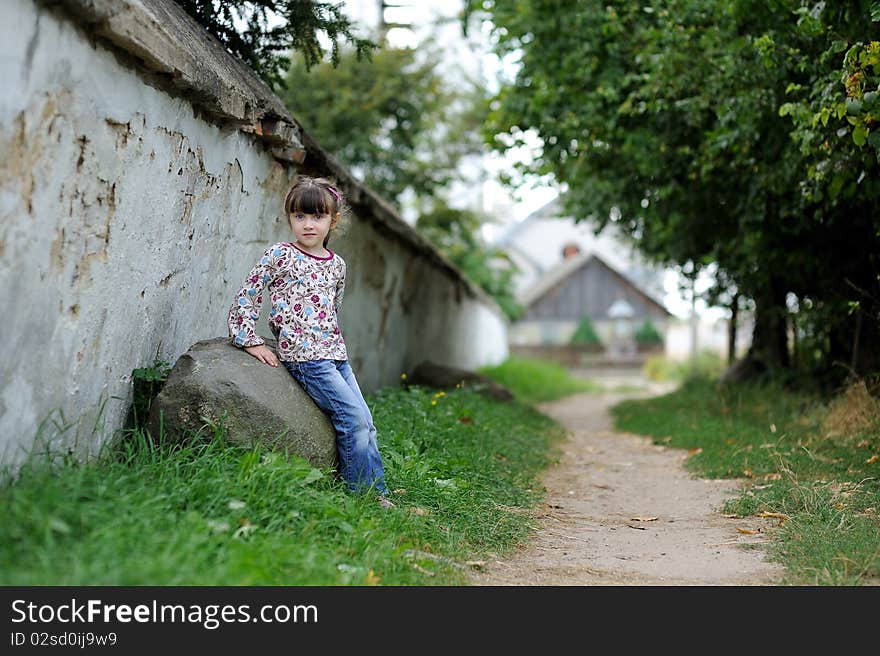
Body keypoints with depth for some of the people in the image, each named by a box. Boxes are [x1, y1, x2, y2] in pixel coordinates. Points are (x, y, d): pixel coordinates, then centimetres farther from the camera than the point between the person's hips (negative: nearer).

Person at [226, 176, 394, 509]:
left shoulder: (337, 264, 12)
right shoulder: (280, 256, -5)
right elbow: (245, 298, -4)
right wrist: (251, 341, -7)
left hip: (335, 353, 7)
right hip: (305, 356, -7)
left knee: (366, 424, 4)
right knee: (354, 418, -13)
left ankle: (377, 491, 13)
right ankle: (364, 492, -3)